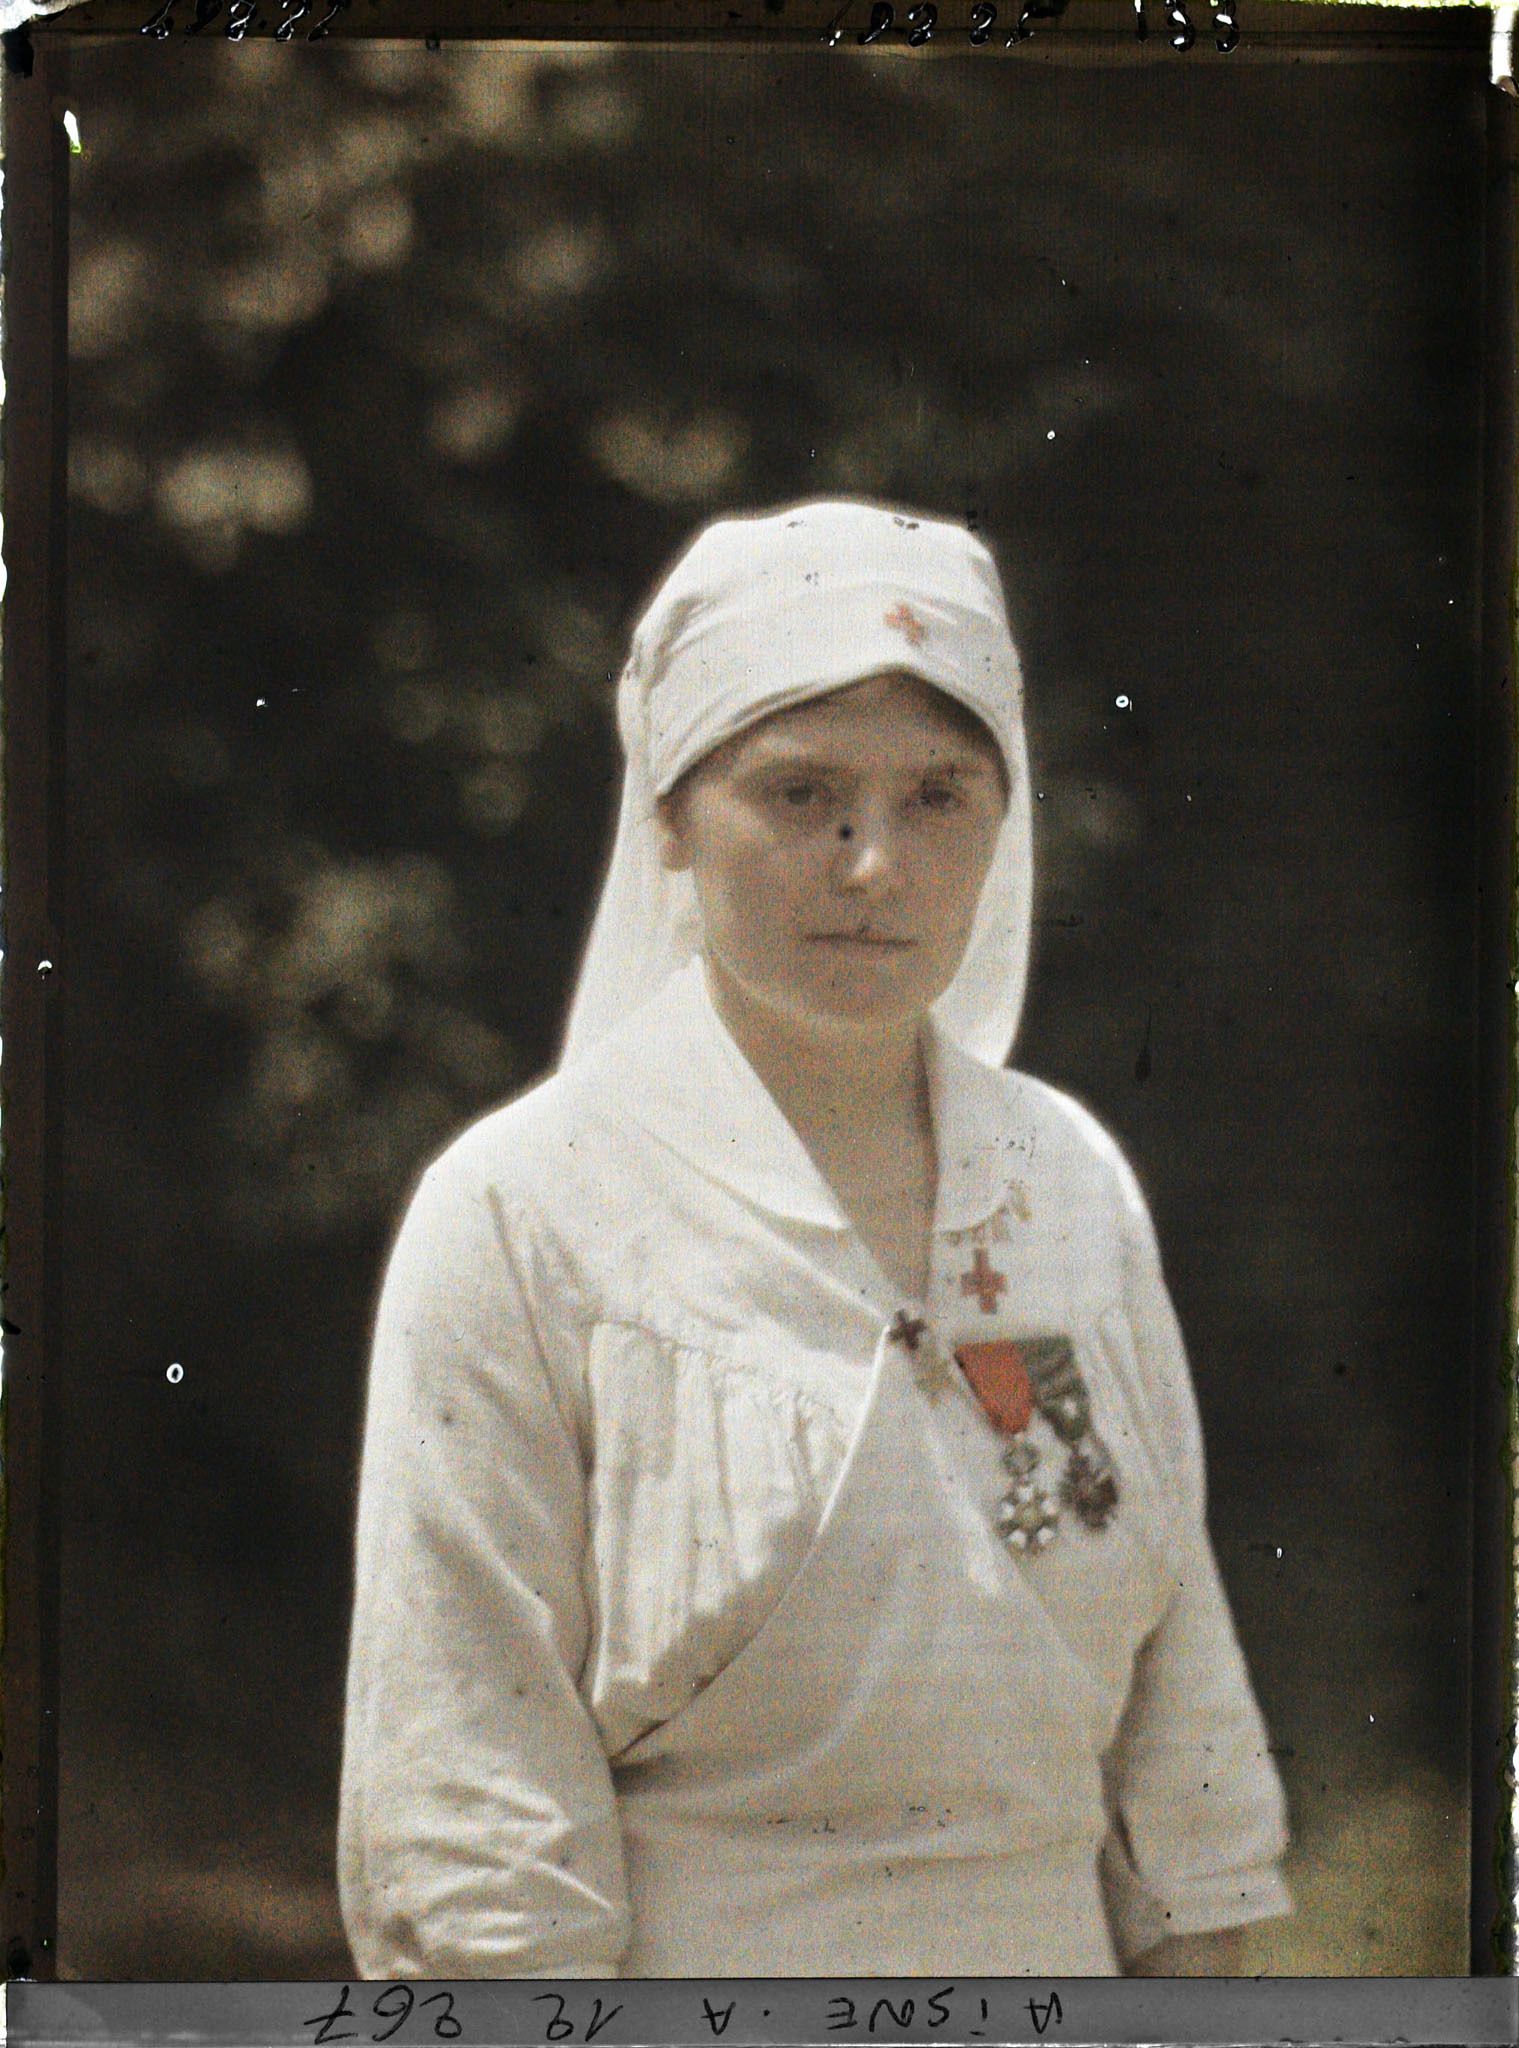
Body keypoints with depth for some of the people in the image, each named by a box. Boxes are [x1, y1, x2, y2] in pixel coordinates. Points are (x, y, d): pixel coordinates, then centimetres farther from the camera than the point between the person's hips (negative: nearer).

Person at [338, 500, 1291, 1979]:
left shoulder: (1074, 1182, 7)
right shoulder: (521, 1211, -8)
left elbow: (1172, 1701, 11)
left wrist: (1193, 1966, 6)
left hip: (1046, 1960, 4)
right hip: (691, 1981, -4)